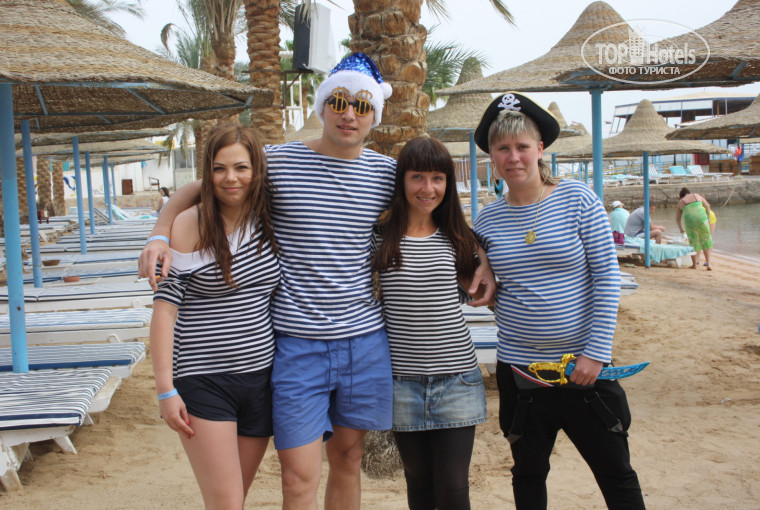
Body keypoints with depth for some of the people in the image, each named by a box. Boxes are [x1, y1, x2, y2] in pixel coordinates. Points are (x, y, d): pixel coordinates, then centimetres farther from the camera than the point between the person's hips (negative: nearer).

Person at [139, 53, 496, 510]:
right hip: (296, 344, -3)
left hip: (366, 340, 3)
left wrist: (483, 262, 8)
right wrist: (160, 235, -11)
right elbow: (194, 191, 6)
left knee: (348, 457, 16)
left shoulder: (387, 173, 4)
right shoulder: (277, 162, -3)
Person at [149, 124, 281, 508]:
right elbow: (165, 307, -9)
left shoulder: (268, 223, 6)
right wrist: (165, 388, -13)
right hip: (203, 382, -5)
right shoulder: (189, 226, -9)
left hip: (260, 377, 5)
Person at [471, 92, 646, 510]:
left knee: (617, 473, 9)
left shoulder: (577, 198, -6)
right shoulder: (487, 219, 2)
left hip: (583, 365, -2)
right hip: (518, 368, 2)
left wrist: (596, 352, -13)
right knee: (528, 475, 15)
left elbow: (607, 276, -8)